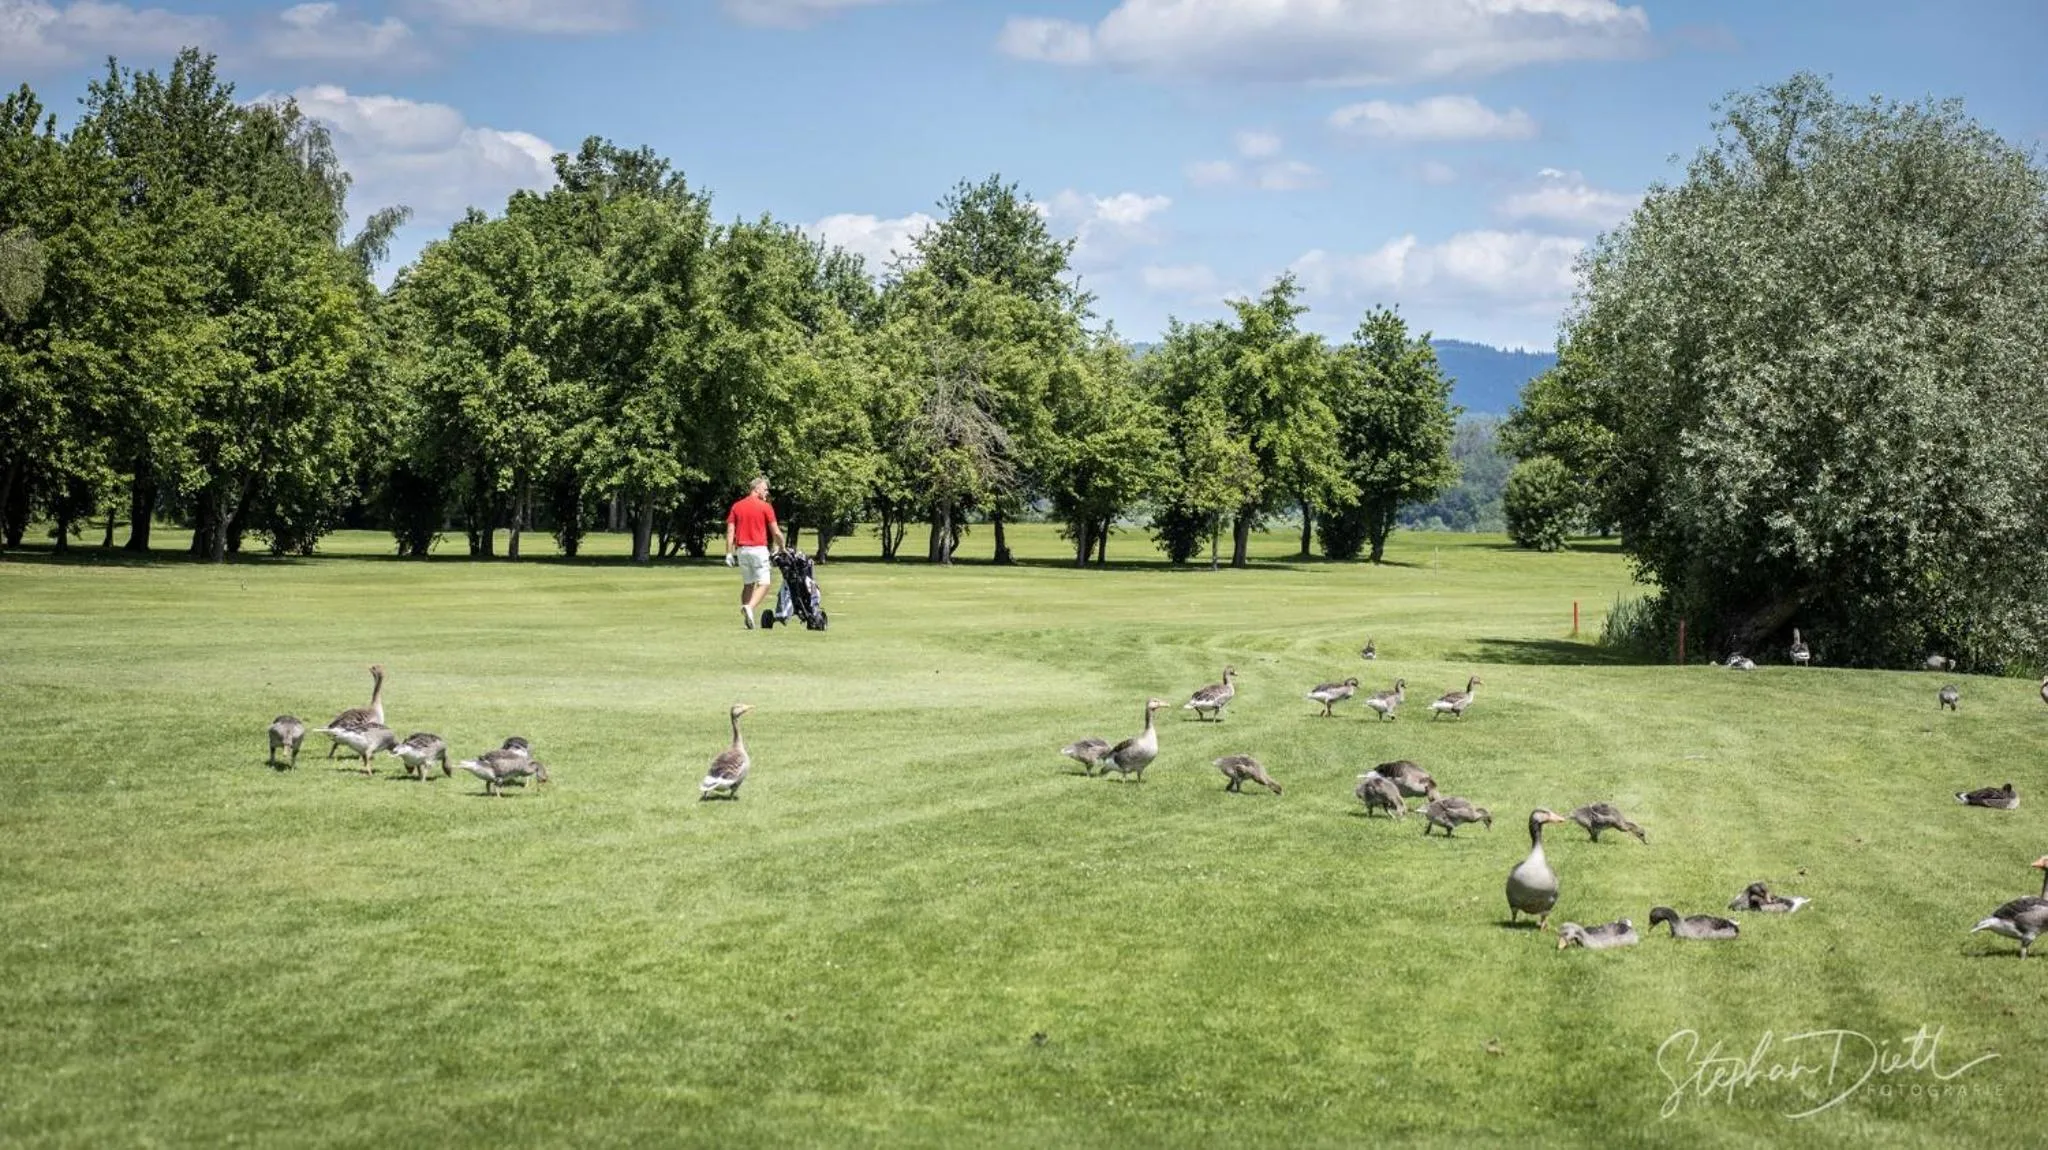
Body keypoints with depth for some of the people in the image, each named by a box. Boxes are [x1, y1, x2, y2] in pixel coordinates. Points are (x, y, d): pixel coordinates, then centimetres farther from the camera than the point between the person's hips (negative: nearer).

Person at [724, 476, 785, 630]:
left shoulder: (737, 506, 9)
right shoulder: (765, 506, -4)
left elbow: (730, 531, 3)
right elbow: (776, 532, -4)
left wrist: (729, 553, 3)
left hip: (741, 549, 5)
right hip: (758, 548, -5)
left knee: (748, 584, 14)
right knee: (763, 584, -3)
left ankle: (749, 620, 11)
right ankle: (750, 607, -27)